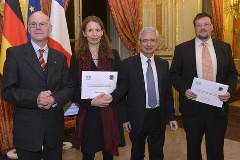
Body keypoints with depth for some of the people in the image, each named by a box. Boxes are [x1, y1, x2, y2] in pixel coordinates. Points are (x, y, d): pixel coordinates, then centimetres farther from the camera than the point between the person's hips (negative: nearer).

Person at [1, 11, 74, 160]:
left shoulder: (60, 57, 8)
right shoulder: (15, 53, -3)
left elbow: (69, 87, 5)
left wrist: (54, 100, -15)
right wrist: (35, 99, -23)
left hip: (55, 125, 3)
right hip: (27, 127, -3)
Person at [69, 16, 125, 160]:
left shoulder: (113, 54, 4)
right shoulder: (77, 57, 0)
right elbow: (74, 90, -3)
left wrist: (112, 96, -16)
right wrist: (92, 102, -18)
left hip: (110, 113, 1)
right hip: (88, 114, -1)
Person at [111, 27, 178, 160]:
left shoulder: (164, 64, 4)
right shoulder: (127, 64, -7)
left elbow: (168, 92, 7)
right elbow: (122, 90, -4)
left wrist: (171, 117, 5)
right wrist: (124, 119, -7)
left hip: (158, 116, 3)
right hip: (137, 117, -2)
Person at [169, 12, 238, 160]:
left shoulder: (225, 48, 6)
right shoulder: (182, 49, 0)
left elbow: (232, 73, 9)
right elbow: (174, 74, 1)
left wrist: (229, 90, -10)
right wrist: (184, 89, -15)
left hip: (218, 106, 1)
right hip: (192, 105, -1)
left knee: (216, 148, 11)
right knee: (193, 146, 15)